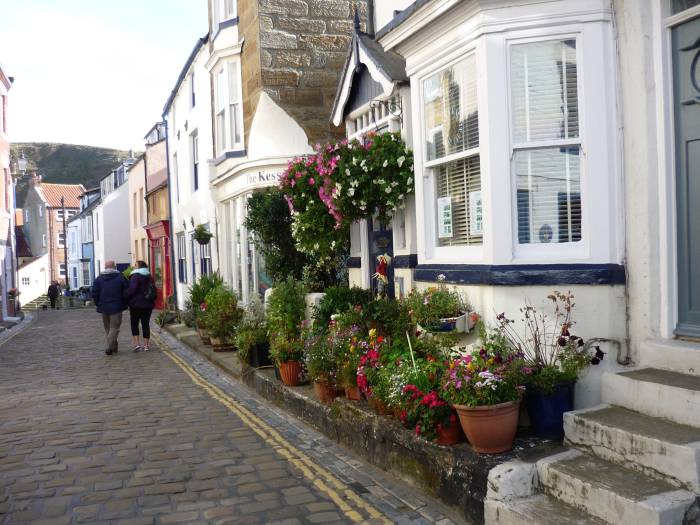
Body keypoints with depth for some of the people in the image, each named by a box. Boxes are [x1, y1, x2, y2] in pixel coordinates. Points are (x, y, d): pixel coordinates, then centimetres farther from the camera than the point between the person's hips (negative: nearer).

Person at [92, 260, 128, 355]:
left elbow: (94, 294, 3)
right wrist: (124, 304, 9)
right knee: (114, 327, -1)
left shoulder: (99, 278, 4)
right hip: (116, 307, -3)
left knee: (107, 328, 15)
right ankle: (109, 347, -14)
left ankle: (114, 346, 19)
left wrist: (98, 305, 14)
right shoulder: (121, 277, -3)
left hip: (104, 307, 3)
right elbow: (127, 292, -2)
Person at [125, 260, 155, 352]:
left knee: (134, 324, 5)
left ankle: (137, 344, -5)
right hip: (148, 304, 6)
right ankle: (146, 345, 8)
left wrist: (127, 299, -8)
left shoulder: (135, 276, -12)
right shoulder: (149, 277, 10)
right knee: (146, 324, 8)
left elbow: (131, 289, -21)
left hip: (136, 304, -6)